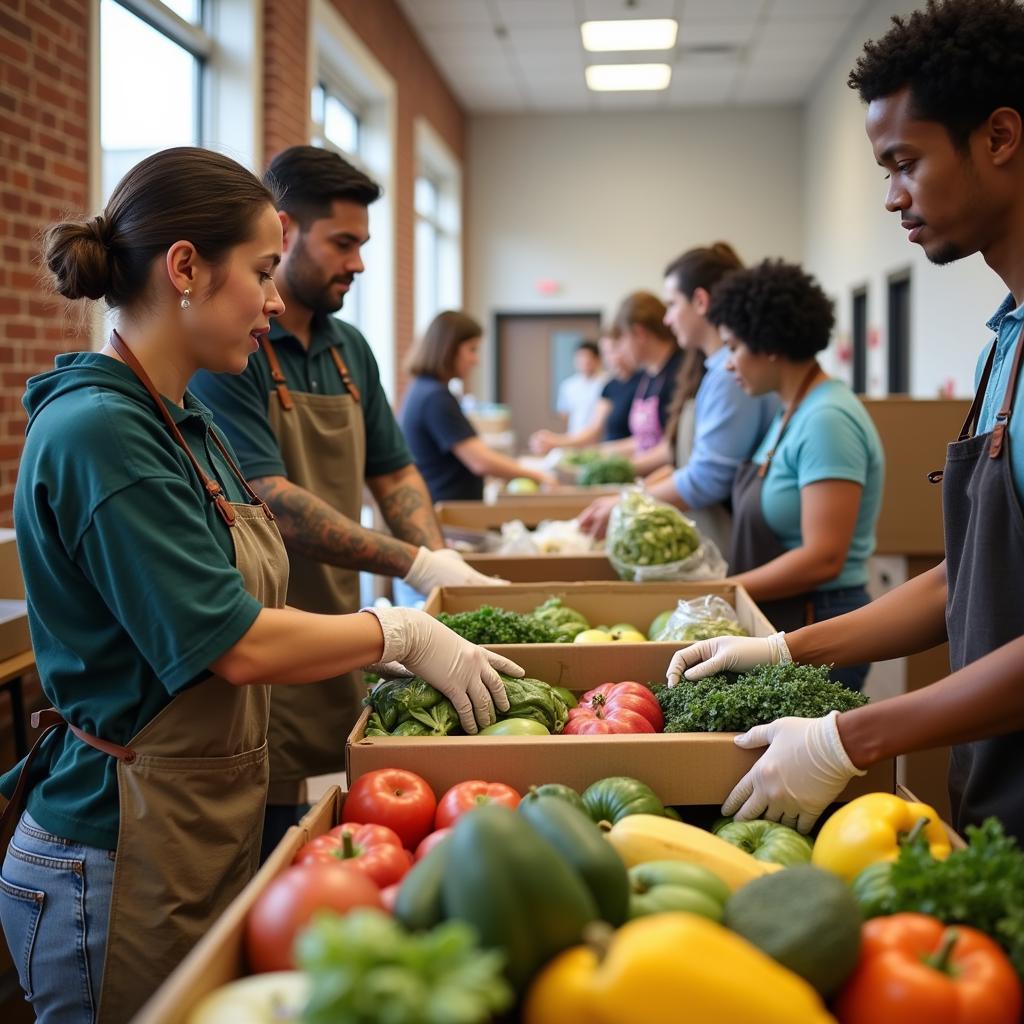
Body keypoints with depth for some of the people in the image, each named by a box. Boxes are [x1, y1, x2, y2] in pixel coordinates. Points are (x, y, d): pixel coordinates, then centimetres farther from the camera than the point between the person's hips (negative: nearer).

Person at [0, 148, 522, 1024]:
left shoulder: (186, 424, 9)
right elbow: (234, 645, -22)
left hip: (208, 835, 9)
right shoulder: (97, 433, -20)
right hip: (121, 865, -9)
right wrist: (403, 635, -11)